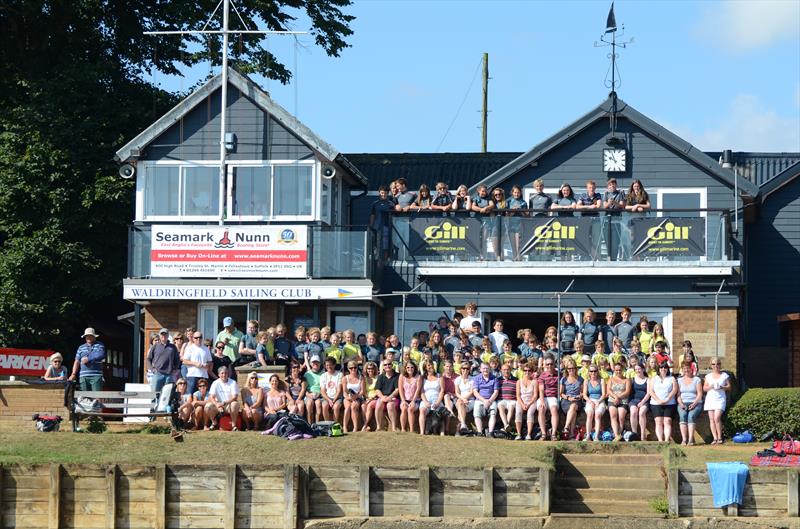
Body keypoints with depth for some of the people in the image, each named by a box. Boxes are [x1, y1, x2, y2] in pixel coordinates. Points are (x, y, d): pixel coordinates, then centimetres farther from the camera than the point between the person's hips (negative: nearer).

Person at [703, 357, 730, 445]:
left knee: (717, 418, -17)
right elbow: (704, 388, 12)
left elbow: (729, 387, 6)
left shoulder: (724, 375, 7)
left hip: (720, 399, -3)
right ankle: (715, 438, -1)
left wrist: (722, 387, -12)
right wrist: (711, 387, -7)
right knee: (711, 419, -3)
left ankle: (720, 438, -9)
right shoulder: (708, 376, 13)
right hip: (710, 398, 3)